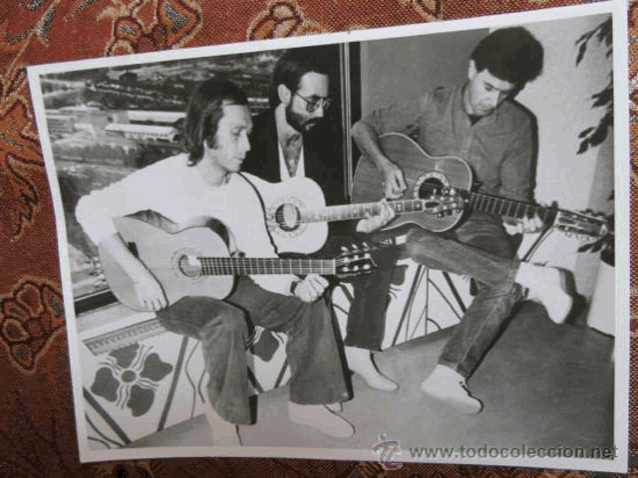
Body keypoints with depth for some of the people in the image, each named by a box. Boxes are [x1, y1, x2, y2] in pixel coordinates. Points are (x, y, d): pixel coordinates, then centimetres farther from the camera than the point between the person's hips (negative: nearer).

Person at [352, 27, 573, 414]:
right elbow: (364, 127, 3)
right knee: (419, 245, -38)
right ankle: (534, 278, -27)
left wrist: (517, 219, -19)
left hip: (480, 219, 1)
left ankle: (448, 376, -26)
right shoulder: (433, 105, -2)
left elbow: (514, 190, 5)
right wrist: (385, 165, -15)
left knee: (504, 289, -29)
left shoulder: (518, 124, 1)